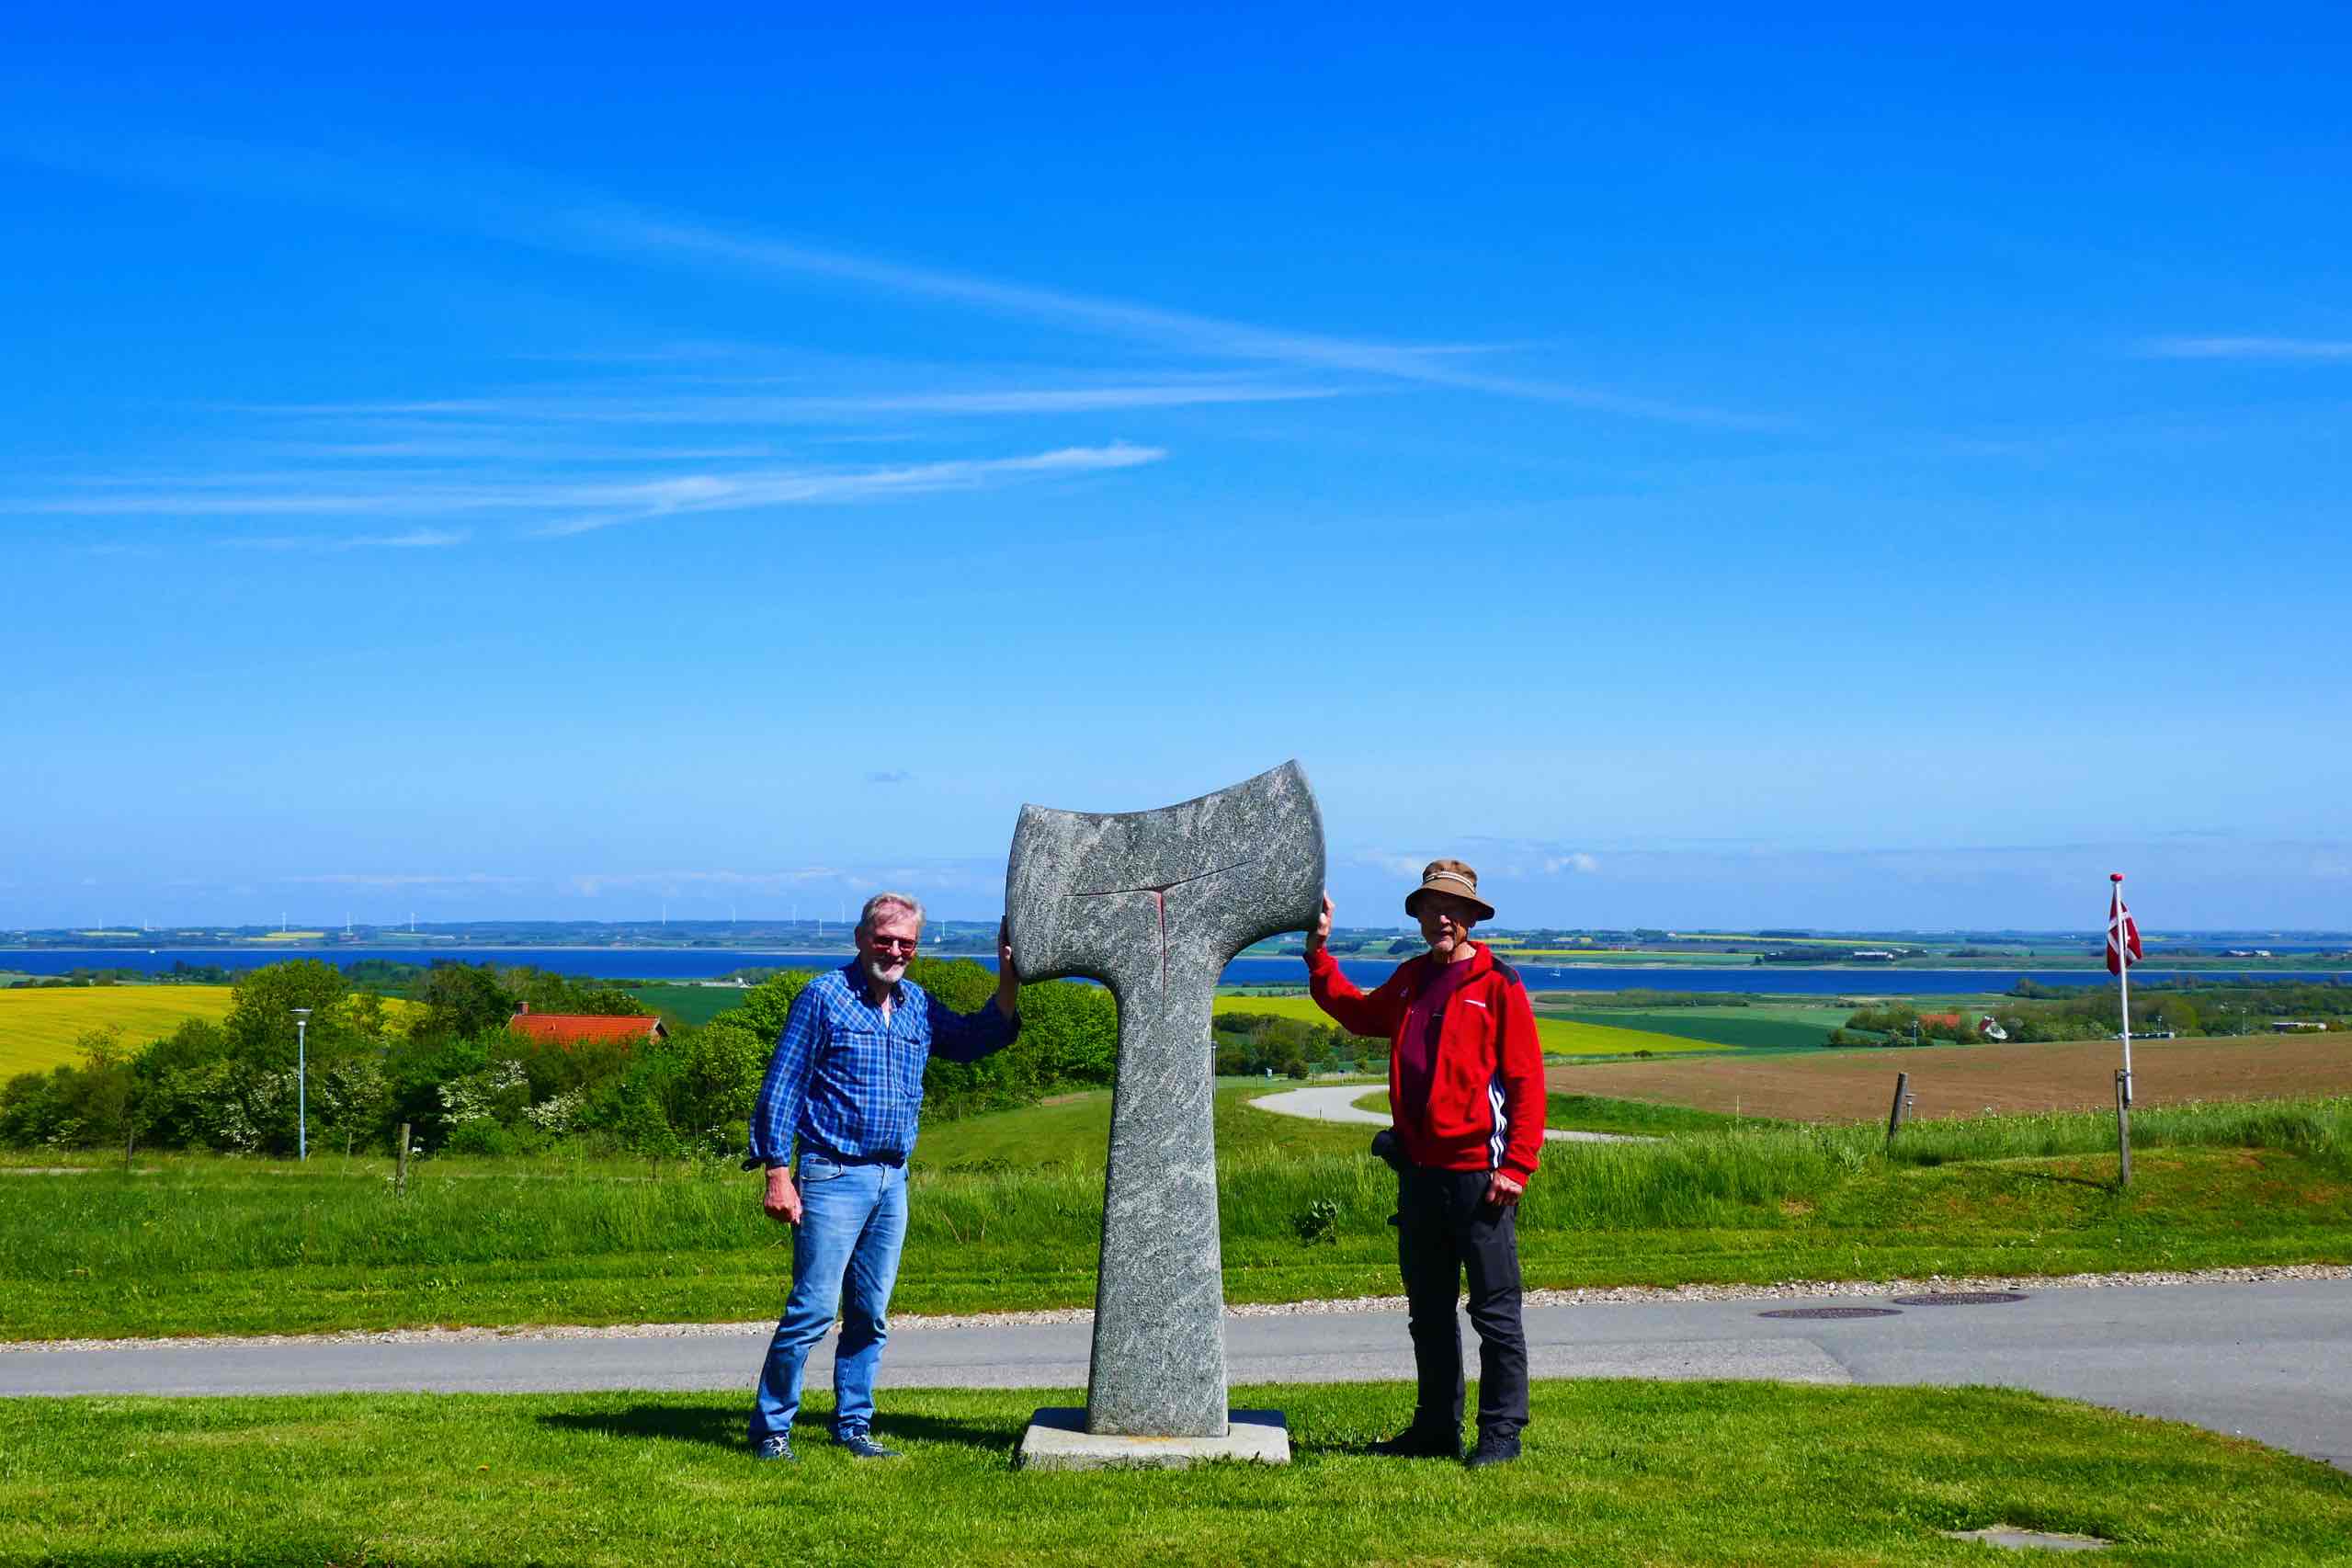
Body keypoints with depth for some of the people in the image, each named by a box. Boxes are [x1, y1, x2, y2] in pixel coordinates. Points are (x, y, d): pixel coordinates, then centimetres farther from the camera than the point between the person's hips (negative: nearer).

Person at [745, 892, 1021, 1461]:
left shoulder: (918, 1005, 12)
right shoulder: (824, 997, -5)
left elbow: (978, 1039, 24)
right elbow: (780, 1087, -6)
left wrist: (1009, 981, 8)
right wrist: (778, 1173, -11)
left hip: (892, 1180, 6)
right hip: (834, 1175, -6)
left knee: (870, 1314, 10)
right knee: (813, 1308, -8)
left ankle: (853, 1425, 19)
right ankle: (770, 1428, 1)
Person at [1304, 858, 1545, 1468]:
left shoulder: (1497, 983, -6)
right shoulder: (1409, 979, 13)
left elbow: (1527, 1079, -9)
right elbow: (1356, 1013, 34)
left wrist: (1516, 1166, -14)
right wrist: (1318, 953, 27)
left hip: (1477, 1173, -7)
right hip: (1419, 1168, 7)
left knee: (1494, 1311, 0)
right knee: (1428, 1309, 14)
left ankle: (1501, 1432, 7)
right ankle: (1438, 1426, 24)